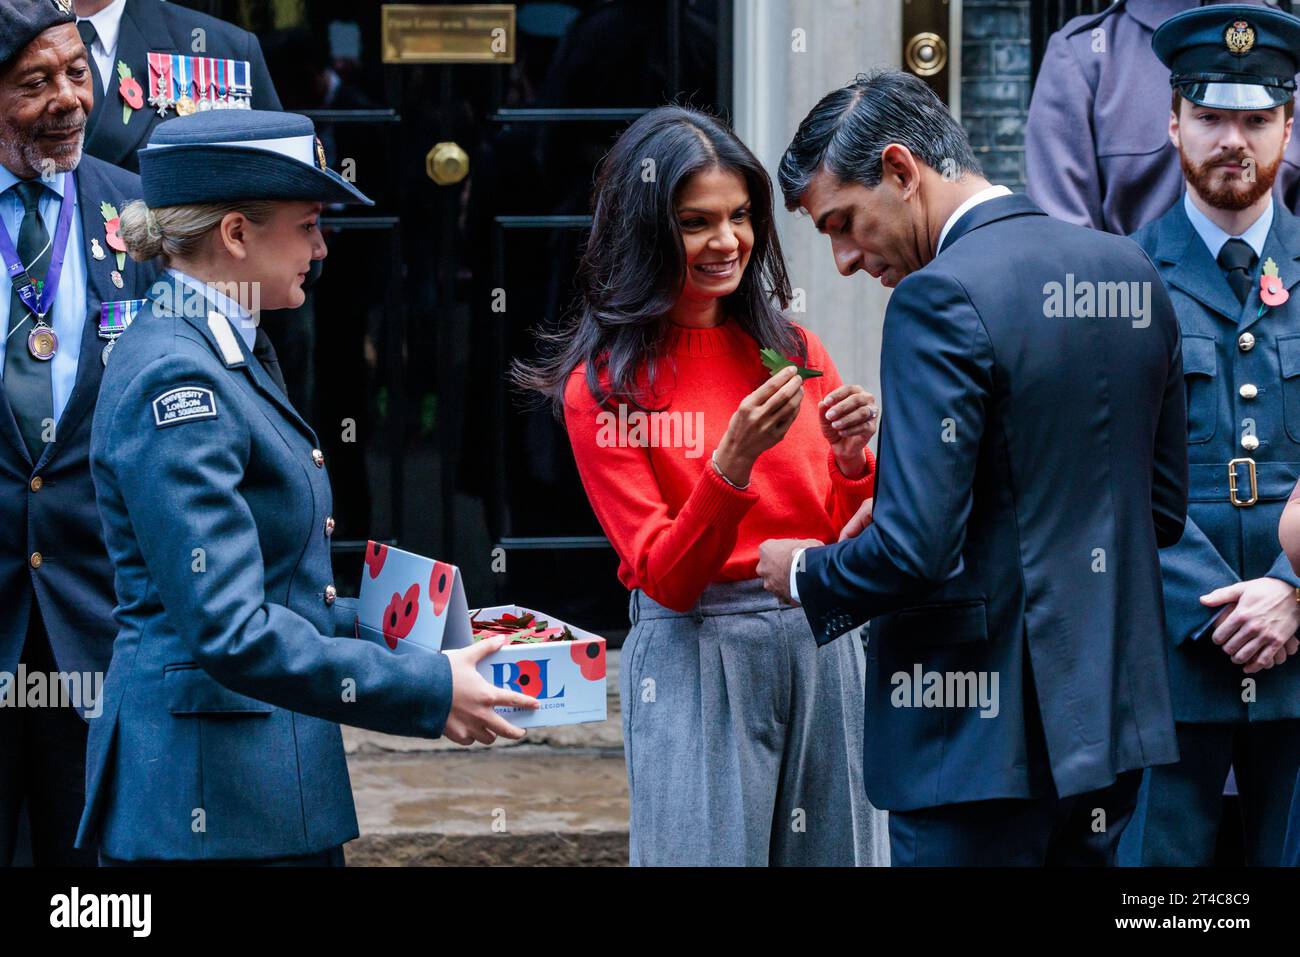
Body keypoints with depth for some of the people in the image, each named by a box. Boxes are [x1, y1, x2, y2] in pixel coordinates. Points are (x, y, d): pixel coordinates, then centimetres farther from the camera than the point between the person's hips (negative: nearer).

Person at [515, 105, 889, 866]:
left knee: (831, 850, 11)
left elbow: (854, 545, 9)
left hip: (822, 646, 4)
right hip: (698, 655, -4)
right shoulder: (602, 386, -5)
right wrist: (732, 464, -23)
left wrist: (852, 458, -11)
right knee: (715, 846, 2)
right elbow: (664, 577, -10)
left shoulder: (789, 348, 6)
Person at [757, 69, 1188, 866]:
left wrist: (805, 574, -3)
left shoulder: (943, 299, -16)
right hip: (1112, 712, 8)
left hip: (983, 735, -8)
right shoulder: (1131, 272, 8)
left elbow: (915, 548, -21)